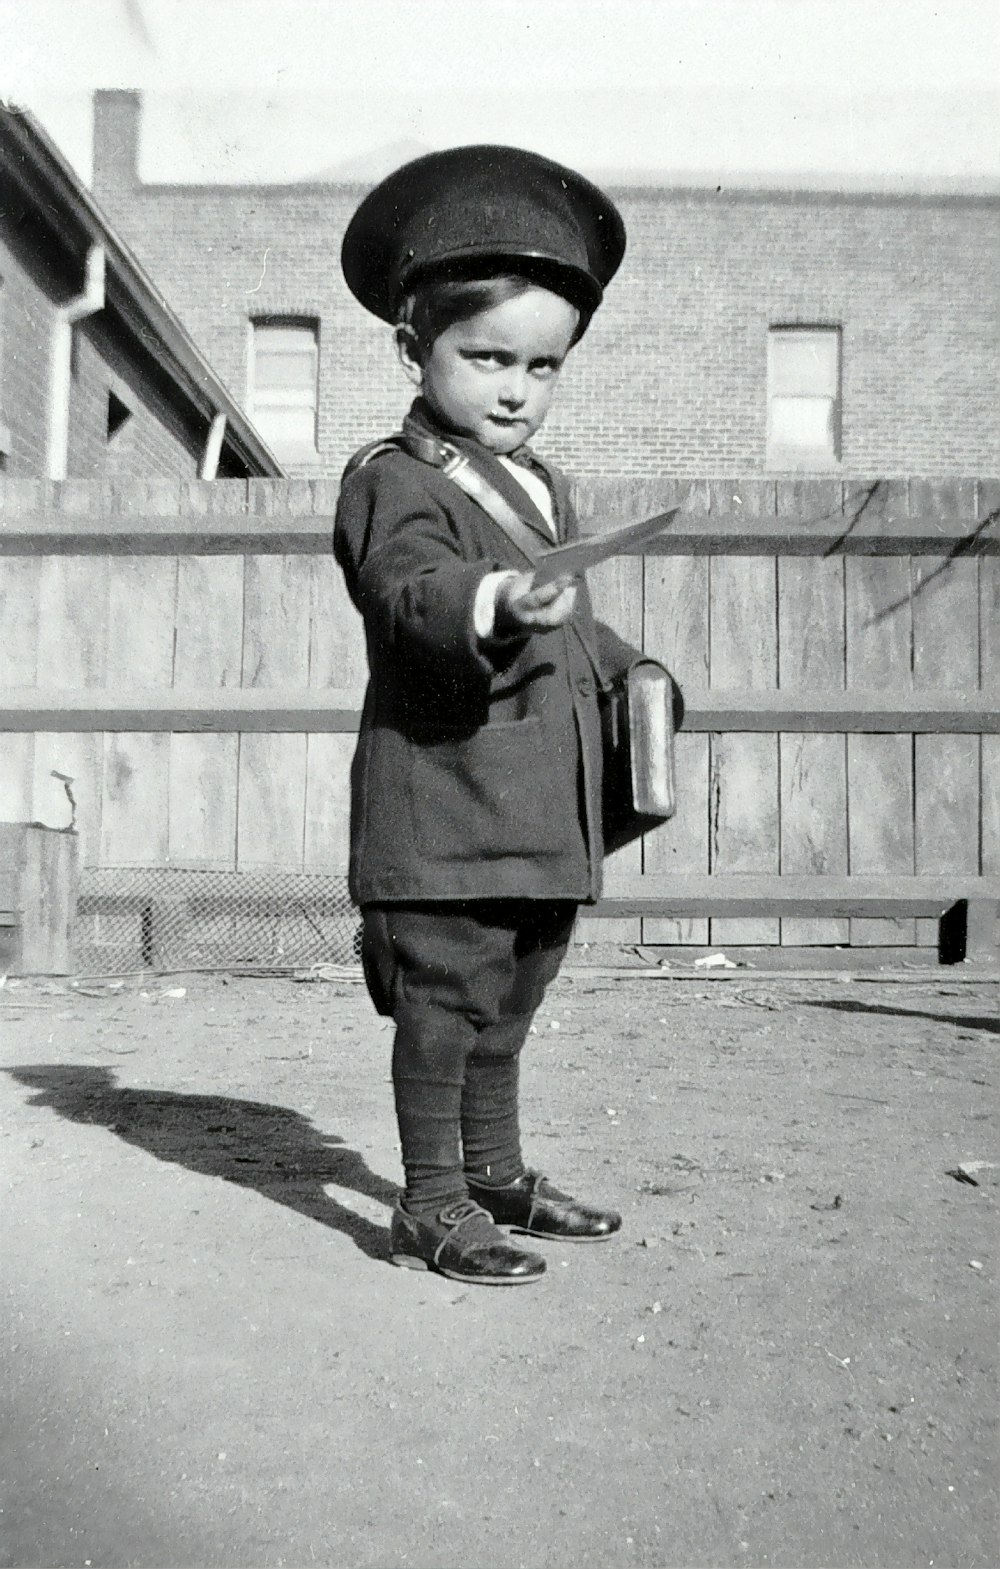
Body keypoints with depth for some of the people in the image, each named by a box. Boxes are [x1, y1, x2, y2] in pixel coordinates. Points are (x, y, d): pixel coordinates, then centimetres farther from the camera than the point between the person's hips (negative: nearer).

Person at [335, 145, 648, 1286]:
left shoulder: (546, 489, 20)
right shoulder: (394, 478, -7)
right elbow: (412, 588, -28)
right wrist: (494, 604, -46)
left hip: (544, 812, 8)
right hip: (444, 813, -8)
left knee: (506, 1010, 18)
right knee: (444, 1005, -2)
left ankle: (496, 1177, 34)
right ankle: (431, 1207, 13)